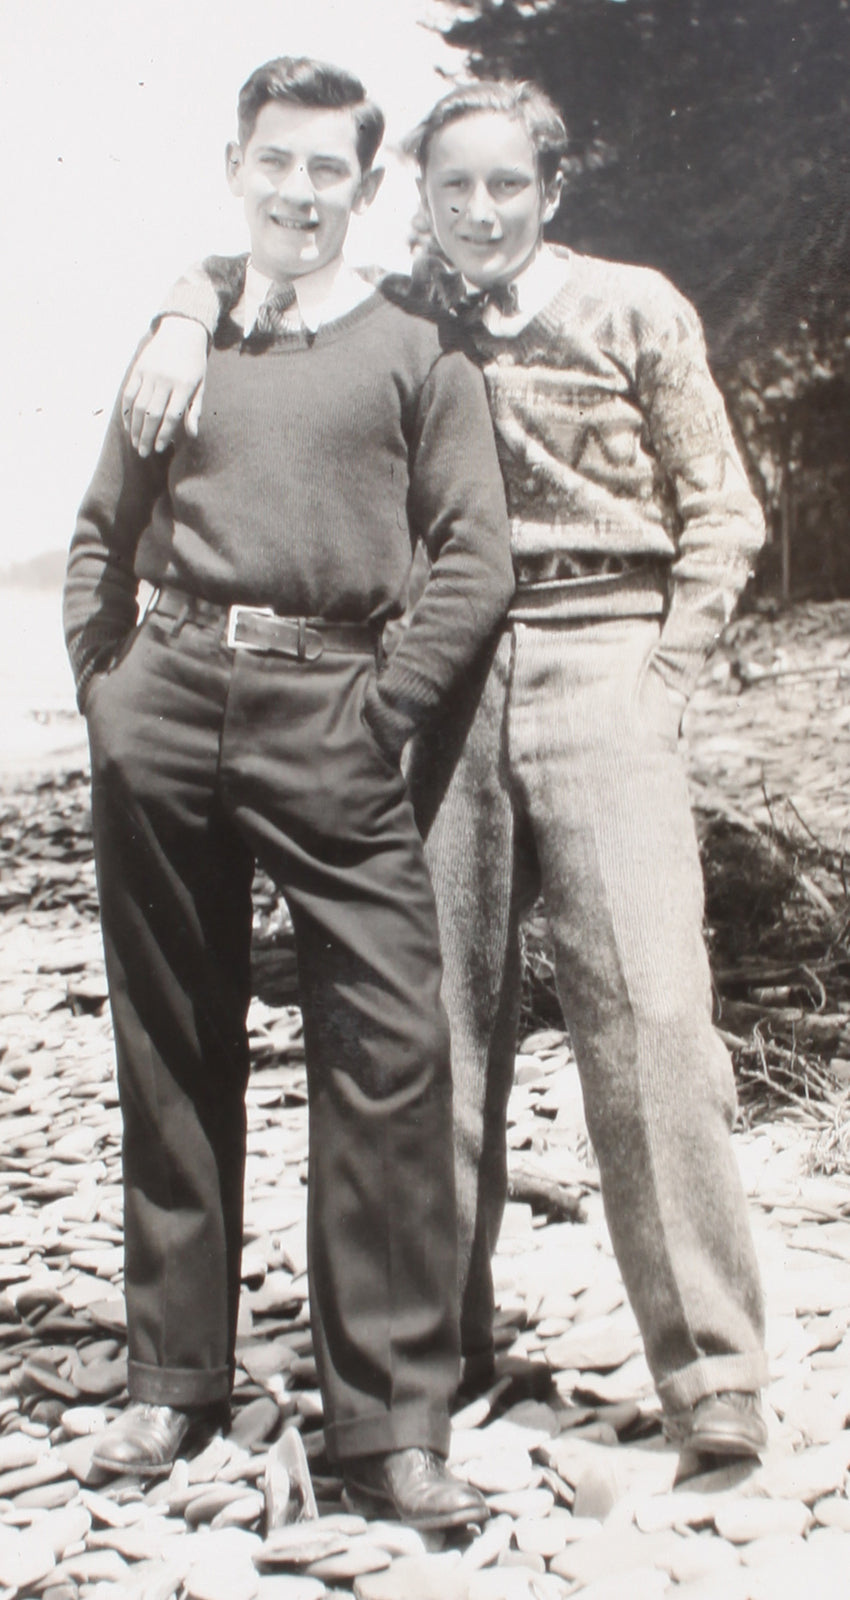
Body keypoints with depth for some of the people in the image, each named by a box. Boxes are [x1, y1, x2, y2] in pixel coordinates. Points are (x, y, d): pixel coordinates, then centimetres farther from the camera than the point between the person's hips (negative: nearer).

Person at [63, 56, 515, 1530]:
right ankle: (174, 1379, 22)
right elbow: (101, 538, 21)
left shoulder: (416, 357, 8)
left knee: (391, 1046, -10)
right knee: (172, 1050, 8)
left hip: (327, 714, -3)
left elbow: (475, 565, 0)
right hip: (164, 705, 3)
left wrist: (378, 714, -8)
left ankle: (389, 1424, -2)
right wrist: (106, 688, 8)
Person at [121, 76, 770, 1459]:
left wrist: (664, 670, -2)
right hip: (442, 677, 3)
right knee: (443, 1013, 2)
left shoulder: (632, 309, 8)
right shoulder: (387, 319, 14)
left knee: (648, 1006, -12)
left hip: (597, 662, -2)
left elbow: (721, 511, 9)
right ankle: (450, 1334, 14)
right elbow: (228, 272, 27)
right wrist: (187, 319, 4)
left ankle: (711, 1369, -6)